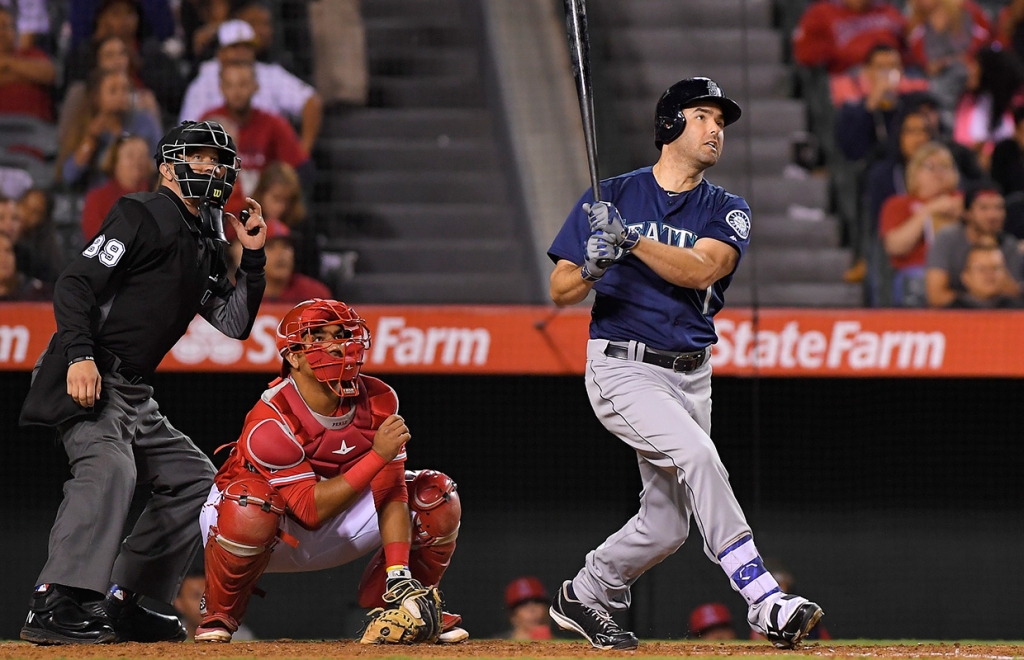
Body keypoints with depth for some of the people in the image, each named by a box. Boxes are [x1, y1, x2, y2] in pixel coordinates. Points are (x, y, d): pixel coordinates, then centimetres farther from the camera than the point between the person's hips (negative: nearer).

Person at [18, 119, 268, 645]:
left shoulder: (205, 246, 21)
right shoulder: (143, 217, -5)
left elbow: (236, 323, 21)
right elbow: (76, 283, -15)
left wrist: (253, 256, 9)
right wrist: (81, 354, -28)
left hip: (135, 394, 10)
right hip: (88, 379, -10)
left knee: (194, 479, 12)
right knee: (110, 466, -31)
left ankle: (120, 603, 10)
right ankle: (53, 603, -41)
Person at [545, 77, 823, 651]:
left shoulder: (728, 213, 7)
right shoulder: (610, 198, 1)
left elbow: (700, 270, -15)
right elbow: (561, 292, 0)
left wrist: (631, 240, -26)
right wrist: (594, 267, -21)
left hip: (692, 376, 5)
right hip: (623, 370, -5)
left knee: (667, 525, 6)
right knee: (697, 455, -27)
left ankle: (584, 596, 31)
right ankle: (764, 603, -29)